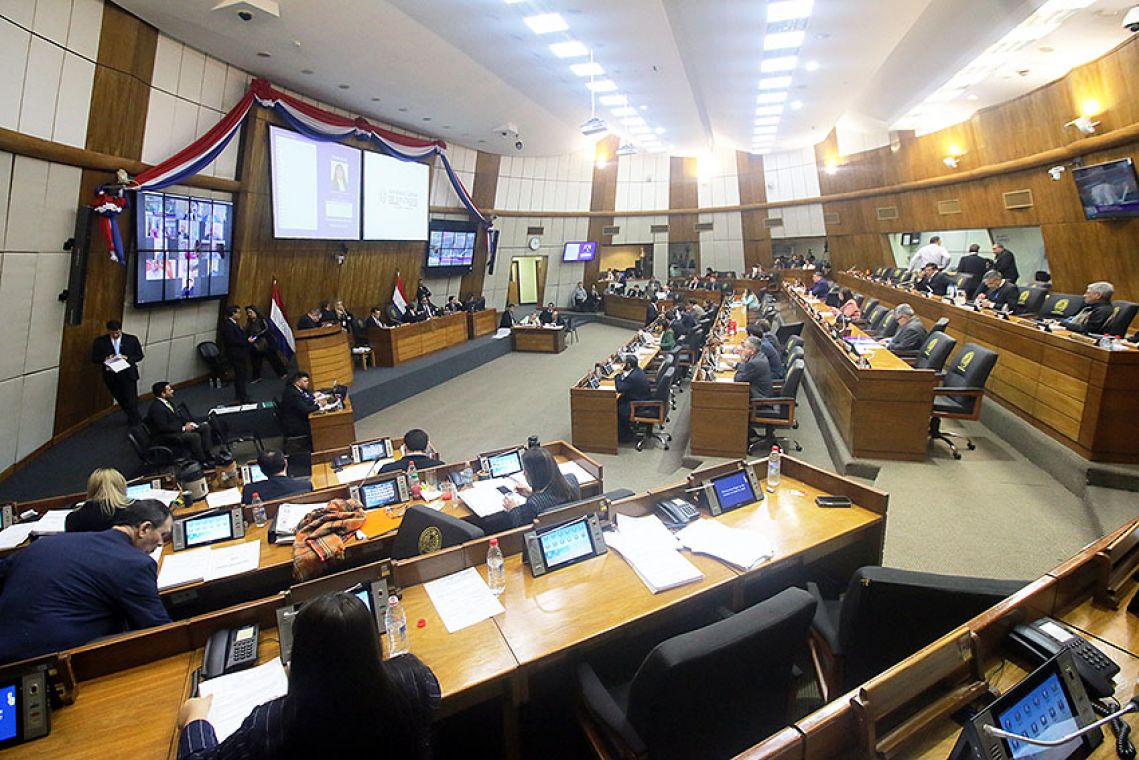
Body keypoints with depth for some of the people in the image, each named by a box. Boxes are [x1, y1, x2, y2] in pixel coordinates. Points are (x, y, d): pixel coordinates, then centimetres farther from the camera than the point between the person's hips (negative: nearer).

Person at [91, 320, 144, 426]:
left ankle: (135, 425, 4)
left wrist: (128, 358, -14)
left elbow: (139, 355, 5)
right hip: (111, 375, 2)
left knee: (131, 400, -6)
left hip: (128, 374, -2)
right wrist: (105, 359, -16)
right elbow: (94, 358, 5)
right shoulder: (100, 341, 0)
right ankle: (136, 419, 30)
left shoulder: (132, 339, 0)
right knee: (121, 400, 12)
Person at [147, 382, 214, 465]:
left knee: (205, 426, 1)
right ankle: (203, 461, -16)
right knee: (195, 436, -30)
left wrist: (187, 423, 1)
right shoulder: (156, 408, -22)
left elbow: (177, 414, 18)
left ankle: (206, 454, -2)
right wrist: (183, 428, -19)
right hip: (166, 435, -10)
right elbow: (163, 428, -24)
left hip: (178, 428, 10)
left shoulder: (168, 401, 6)